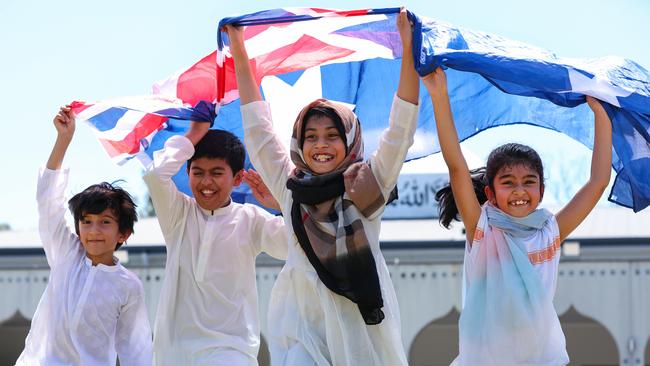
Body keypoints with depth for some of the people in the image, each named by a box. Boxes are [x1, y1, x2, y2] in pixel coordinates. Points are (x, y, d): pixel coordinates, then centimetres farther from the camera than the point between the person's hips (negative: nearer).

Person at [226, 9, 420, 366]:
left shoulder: (368, 186, 5)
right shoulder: (290, 187, 11)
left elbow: (401, 128, -1)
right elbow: (257, 127, 14)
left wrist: (407, 49, -7)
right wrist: (239, 52, 14)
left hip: (363, 325, -1)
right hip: (301, 324, 1)